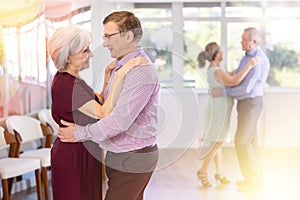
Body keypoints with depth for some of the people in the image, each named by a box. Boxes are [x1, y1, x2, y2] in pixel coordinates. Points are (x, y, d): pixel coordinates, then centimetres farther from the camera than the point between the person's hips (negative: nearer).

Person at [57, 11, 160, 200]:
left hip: (133, 159, -9)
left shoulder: (141, 71, -20)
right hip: (119, 155, 9)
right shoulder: (120, 66, 12)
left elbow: (121, 119, -26)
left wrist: (81, 133, -16)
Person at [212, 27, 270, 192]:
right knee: (250, 141, 14)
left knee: (242, 141, -7)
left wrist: (223, 92, -16)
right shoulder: (247, 56, 10)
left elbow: (246, 88, -23)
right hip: (245, 102, 10)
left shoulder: (258, 60, -21)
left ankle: (253, 180, 1)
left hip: (250, 103, -10)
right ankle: (255, 177, 23)